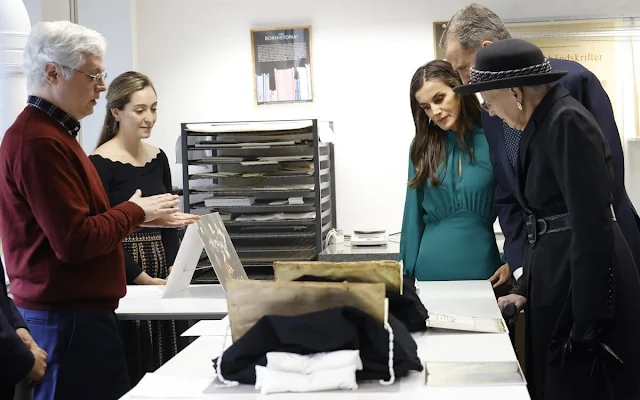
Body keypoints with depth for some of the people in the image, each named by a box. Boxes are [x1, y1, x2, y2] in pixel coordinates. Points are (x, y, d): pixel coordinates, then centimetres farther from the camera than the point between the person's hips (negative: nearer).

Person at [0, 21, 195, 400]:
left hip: (72, 309, 10)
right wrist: (135, 212, -9)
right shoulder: (40, 142, -20)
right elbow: (75, 242, -23)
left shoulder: (49, 132, 15)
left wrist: (141, 216, 12)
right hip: (67, 316, -10)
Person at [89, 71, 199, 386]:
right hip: (121, 277, -6)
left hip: (160, 269, 6)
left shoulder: (158, 158, 9)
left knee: (163, 364, 10)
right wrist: (142, 278, -17)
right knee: (129, 370, -2)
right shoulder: (100, 163, -11)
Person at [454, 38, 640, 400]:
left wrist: (588, 322, -21)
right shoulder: (541, 126, 12)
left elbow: (592, 222, -21)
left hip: (587, 285, -9)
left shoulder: (567, 123, -17)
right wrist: (529, 289, 14)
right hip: (557, 278, 9)